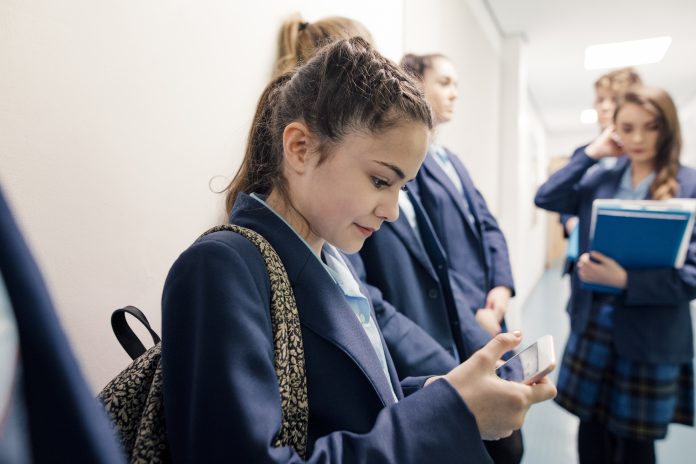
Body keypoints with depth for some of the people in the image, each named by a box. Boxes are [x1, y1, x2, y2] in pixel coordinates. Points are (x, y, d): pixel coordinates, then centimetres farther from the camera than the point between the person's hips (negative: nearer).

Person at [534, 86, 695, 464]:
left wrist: (625, 280, -25)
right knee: (591, 426, 16)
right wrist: (591, 153, -7)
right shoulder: (601, 180, 4)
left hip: (650, 336, -3)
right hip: (591, 324, 3)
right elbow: (545, 198, -6)